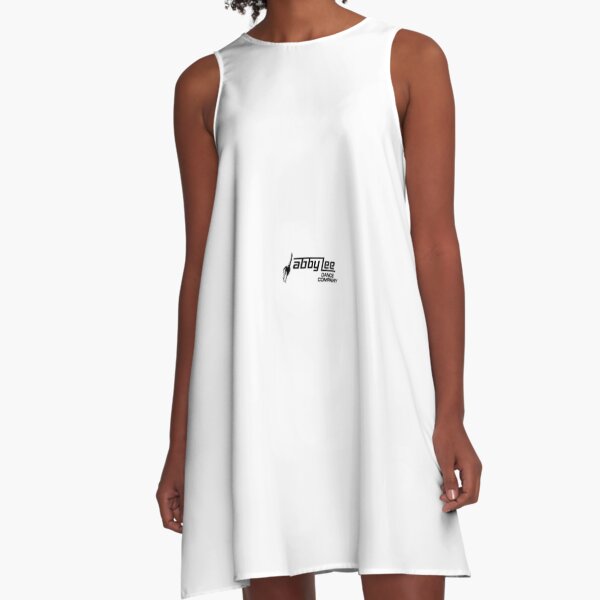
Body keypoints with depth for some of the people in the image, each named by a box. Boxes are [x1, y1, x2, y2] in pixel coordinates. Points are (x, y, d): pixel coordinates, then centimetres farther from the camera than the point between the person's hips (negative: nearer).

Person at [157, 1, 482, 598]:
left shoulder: (408, 58, 4)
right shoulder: (207, 85, 10)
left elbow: (435, 243, 0)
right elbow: (200, 266, 9)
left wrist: (450, 413, -5)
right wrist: (180, 439, 7)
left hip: (380, 380, -1)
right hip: (258, 390, 2)